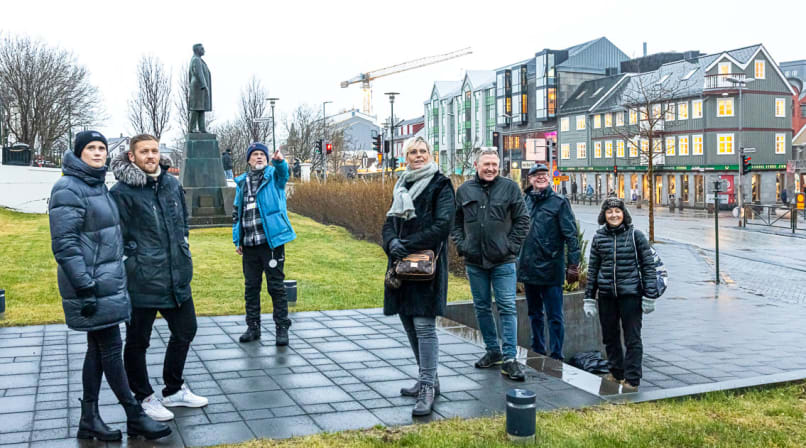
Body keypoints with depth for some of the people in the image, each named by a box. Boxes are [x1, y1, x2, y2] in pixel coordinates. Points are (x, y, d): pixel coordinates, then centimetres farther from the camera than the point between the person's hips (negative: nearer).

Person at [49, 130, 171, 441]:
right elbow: (64, 245, -19)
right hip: (91, 285, -9)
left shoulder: (98, 185, 14)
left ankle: (89, 420, 20)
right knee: (111, 349, -2)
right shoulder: (68, 189, -13)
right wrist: (84, 287, -22)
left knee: (98, 350, 11)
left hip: (108, 282, 9)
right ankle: (135, 417, 7)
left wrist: (116, 277, 20)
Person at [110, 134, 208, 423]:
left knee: (185, 331, 18)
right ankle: (144, 398, 26)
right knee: (137, 341, 8)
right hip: (142, 282, -7)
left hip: (177, 277, 7)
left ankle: (174, 390, 37)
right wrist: (132, 262, -13)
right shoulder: (122, 191, -13)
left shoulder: (172, 184, 7)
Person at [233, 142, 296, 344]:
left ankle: (282, 328, 8)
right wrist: (237, 240, 13)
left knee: (276, 286, 0)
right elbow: (236, 212, 19)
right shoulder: (242, 182, 15)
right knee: (251, 286, 11)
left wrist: (279, 161, -46)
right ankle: (253, 326, 22)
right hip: (249, 244, 4)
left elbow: (283, 172, -23)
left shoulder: (273, 176, 2)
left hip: (271, 241, -4)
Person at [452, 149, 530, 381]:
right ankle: (492, 351, 25)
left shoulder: (510, 188, -1)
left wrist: (511, 247, -7)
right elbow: (455, 222, 13)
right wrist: (461, 245, 0)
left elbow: (522, 220, 1)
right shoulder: (464, 190, 5)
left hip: (503, 261, -3)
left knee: (507, 308, -5)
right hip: (474, 262, 3)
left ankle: (509, 358, -2)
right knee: (482, 308, 11)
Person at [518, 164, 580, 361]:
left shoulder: (559, 202, -4)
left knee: (554, 316, -1)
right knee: (534, 315, 16)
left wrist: (573, 265, -12)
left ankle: (556, 357, 6)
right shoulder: (524, 201, 8)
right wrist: (517, 262, 13)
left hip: (550, 269, -5)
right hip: (528, 268, 5)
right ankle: (537, 353, 28)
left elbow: (570, 235, -7)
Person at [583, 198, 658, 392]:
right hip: (606, 295, 4)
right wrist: (589, 298, 9)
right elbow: (592, 268, 11)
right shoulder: (599, 237, 6)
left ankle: (632, 379, 7)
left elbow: (648, 265, 0)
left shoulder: (635, 235, -2)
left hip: (630, 293, -3)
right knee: (610, 336, 12)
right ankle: (616, 372, 29)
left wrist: (649, 296, -4)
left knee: (632, 338, -1)